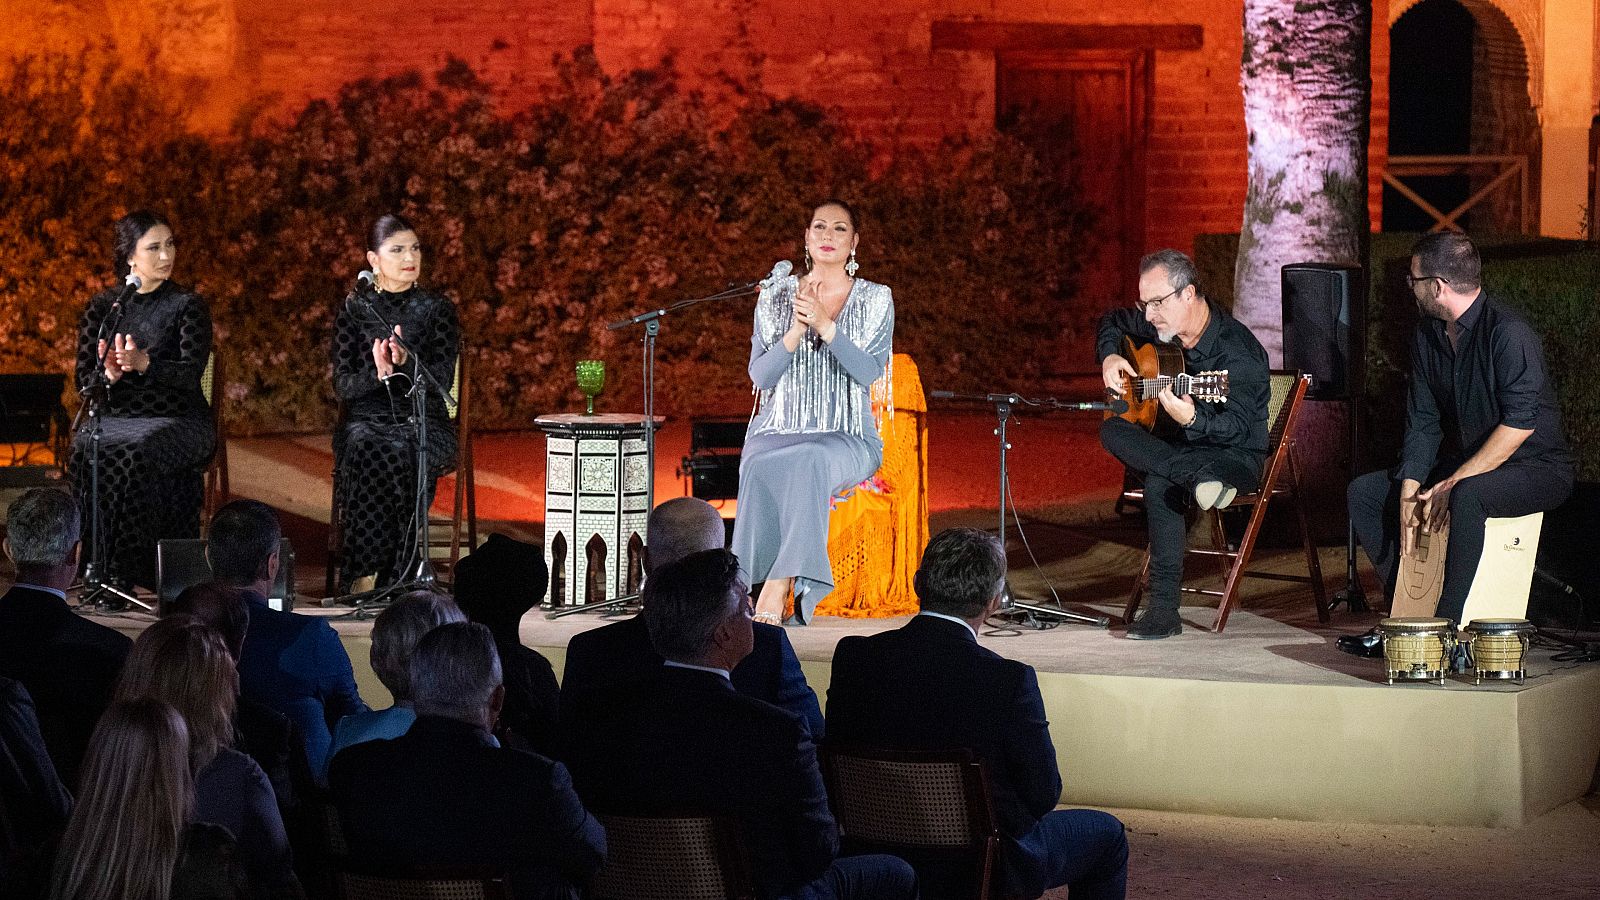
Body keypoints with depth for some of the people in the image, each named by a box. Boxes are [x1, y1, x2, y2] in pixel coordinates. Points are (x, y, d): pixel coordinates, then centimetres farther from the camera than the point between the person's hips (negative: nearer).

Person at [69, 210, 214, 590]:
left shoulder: (188, 306, 4)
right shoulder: (102, 306, 12)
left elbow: (191, 373, -10)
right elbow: (84, 380, 6)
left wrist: (145, 364, -29)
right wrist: (108, 375, -18)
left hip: (177, 419, -2)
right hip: (114, 416, 3)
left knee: (133, 456, -36)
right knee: (86, 454, -32)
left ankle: (134, 570, -29)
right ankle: (101, 569, -26)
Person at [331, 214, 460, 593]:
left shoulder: (437, 308, 9)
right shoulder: (355, 310, 9)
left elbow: (442, 378, -2)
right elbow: (342, 385, 2)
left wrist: (407, 363, -22)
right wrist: (376, 374, -19)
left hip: (423, 422, 0)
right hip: (365, 418, 0)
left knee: (397, 452, -36)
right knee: (365, 450, -36)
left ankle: (364, 576, -35)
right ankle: (365, 573, -36)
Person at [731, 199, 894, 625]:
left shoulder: (876, 299, 7)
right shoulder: (775, 296, 11)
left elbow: (869, 373, -8)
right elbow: (761, 375, 2)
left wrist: (825, 325, -20)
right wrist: (796, 332, -15)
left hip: (848, 438, -2)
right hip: (776, 431, 2)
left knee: (809, 460, -38)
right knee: (759, 466, -36)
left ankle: (774, 590, -40)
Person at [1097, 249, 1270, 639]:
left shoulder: (1236, 350, -22)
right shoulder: (1162, 325, 1)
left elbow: (1239, 427, -30)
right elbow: (1111, 322, 24)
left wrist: (1192, 420, -49)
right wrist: (1109, 358, 2)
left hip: (1236, 455, -8)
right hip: (1179, 445, 8)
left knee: (1159, 484, -39)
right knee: (1112, 431, -27)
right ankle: (1199, 479, -40)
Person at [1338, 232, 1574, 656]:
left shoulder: (1509, 332, -22)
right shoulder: (1427, 335, 4)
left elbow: (1521, 422, -28)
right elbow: (1423, 421, 5)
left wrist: (1453, 483, -28)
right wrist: (1409, 490, -9)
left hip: (1536, 467, -9)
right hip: (1464, 463, 9)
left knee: (1467, 496, -40)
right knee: (1364, 491, 4)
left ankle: (1448, 626, -33)